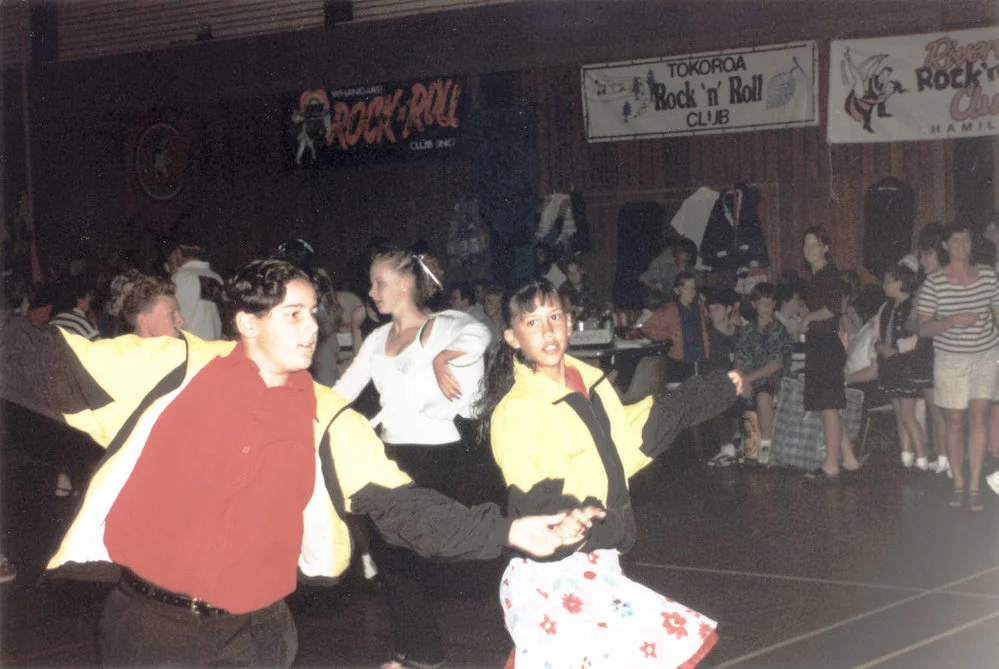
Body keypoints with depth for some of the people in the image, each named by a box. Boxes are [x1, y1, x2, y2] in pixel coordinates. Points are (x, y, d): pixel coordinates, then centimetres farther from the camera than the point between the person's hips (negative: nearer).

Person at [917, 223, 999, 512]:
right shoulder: (933, 283, -7)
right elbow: (923, 328, -6)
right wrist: (953, 320, -22)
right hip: (950, 358, -1)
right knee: (954, 422, 6)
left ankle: (975, 486, -1)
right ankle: (958, 483, 21)